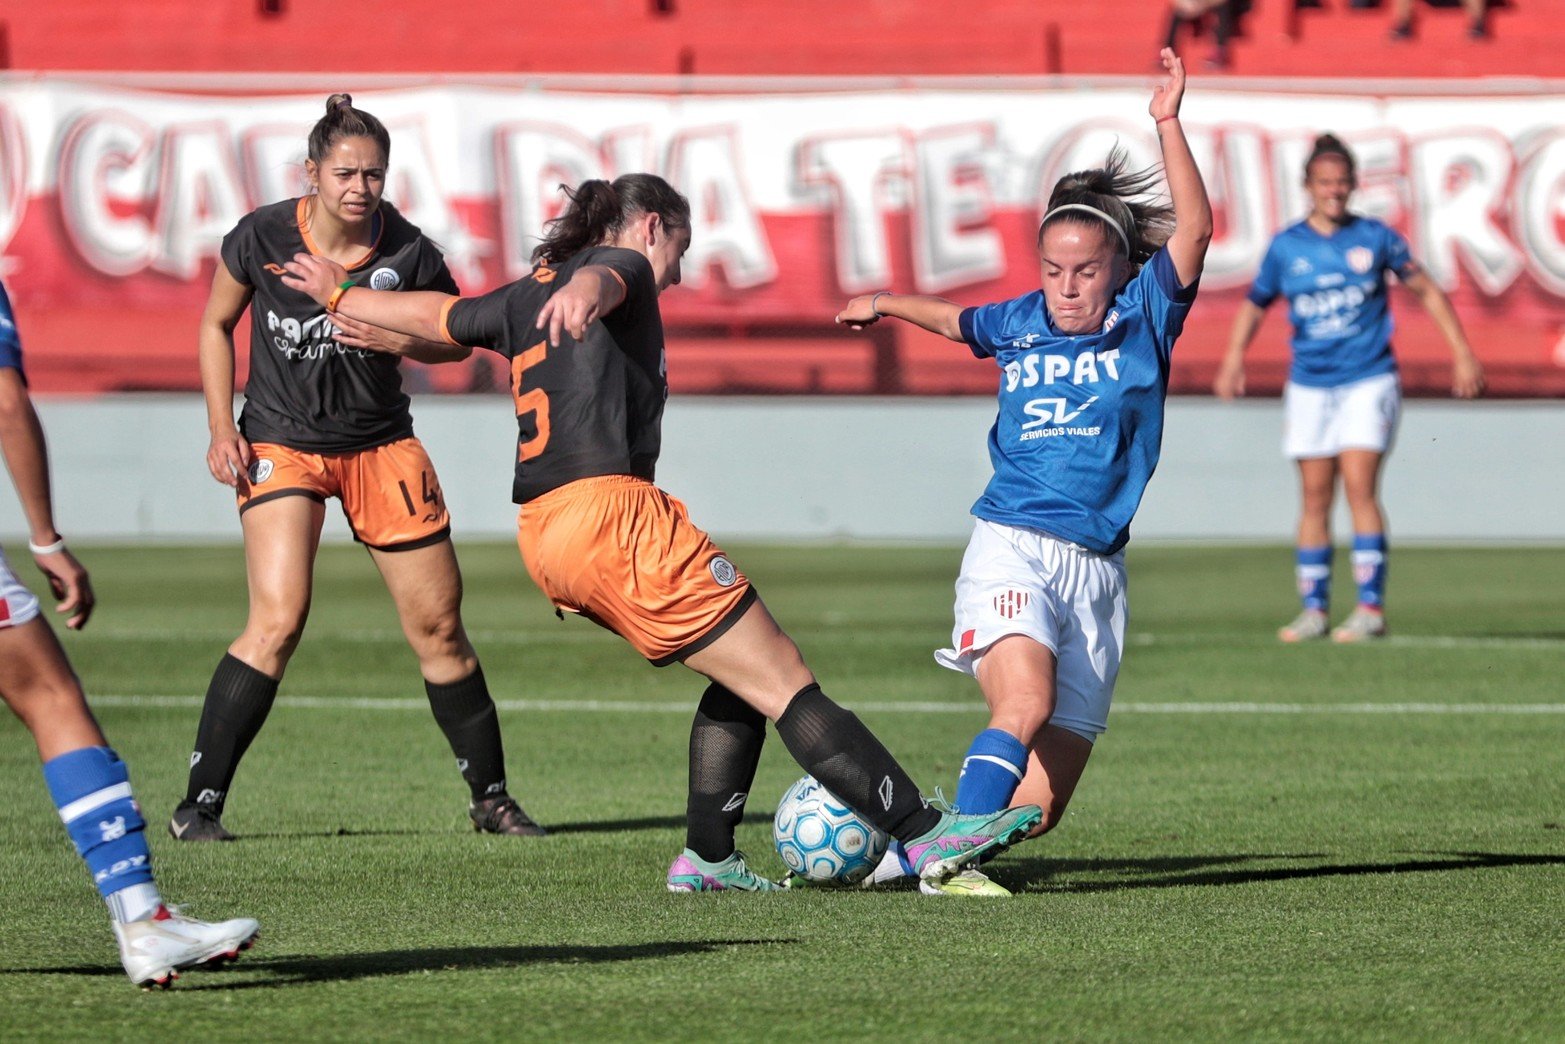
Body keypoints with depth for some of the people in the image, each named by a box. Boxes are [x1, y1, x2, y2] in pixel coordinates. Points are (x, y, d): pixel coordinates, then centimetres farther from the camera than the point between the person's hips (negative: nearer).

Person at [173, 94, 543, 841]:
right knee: (277, 620, -20)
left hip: (381, 446, 2)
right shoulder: (261, 239, -12)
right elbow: (216, 323, 5)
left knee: (438, 625, 3)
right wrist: (222, 429, -3)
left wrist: (397, 341, -16)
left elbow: (458, 336, 5)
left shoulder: (408, 252, -11)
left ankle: (491, 798, 19)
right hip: (281, 445, -2)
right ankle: (200, 803, -13)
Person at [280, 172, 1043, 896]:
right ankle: (926, 834, -15)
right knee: (786, 683, -11)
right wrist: (579, 299, -48)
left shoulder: (526, 296, 23)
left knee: (742, 677, 19)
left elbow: (431, 315, 37)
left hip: (544, 535, 9)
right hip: (610, 510, -9)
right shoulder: (623, 267, 2)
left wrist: (337, 293, 56)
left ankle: (707, 857, 14)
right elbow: (598, 279, -23)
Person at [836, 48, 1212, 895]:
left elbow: (1194, 231, -9)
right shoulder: (1021, 325, 11)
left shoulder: (1144, 321, 6)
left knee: (1038, 807, 0)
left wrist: (1169, 125, -16)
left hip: (1097, 570, 1)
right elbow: (956, 319, 35)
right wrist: (885, 305, 53)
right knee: (1026, 705, -31)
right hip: (1011, 547, -1)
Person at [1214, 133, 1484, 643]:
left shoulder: (1375, 238, 0)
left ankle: (1371, 606, -13)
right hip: (1309, 386, 2)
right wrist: (1234, 358, 0)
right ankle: (1313, 609, 9)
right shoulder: (1286, 247, 3)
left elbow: (1425, 290, 10)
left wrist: (1462, 353, 7)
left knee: (1359, 486, -14)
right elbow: (1255, 304, 16)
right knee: (1314, 497, 2)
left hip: (1369, 380, -2)